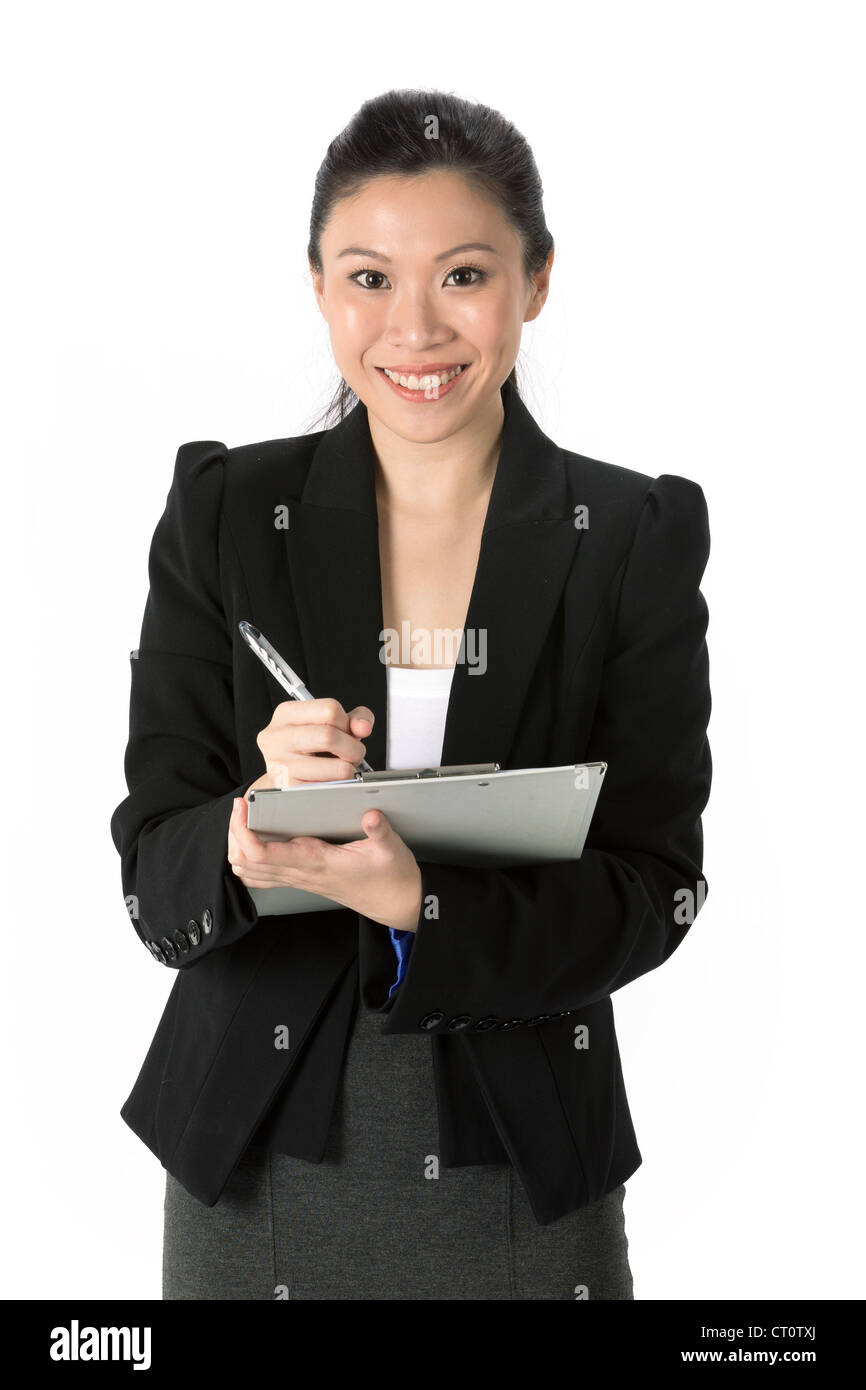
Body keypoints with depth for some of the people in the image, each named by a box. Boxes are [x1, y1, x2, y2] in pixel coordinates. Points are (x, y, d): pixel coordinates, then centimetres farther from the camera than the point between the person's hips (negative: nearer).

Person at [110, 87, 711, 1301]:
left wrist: (416, 906, -25)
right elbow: (154, 886, -6)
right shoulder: (223, 512, -5)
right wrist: (251, 833, -28)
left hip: (523, 1173, 0)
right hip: (257, 1153, 1)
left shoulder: (639, 536, -6)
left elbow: (654, 891, -9)